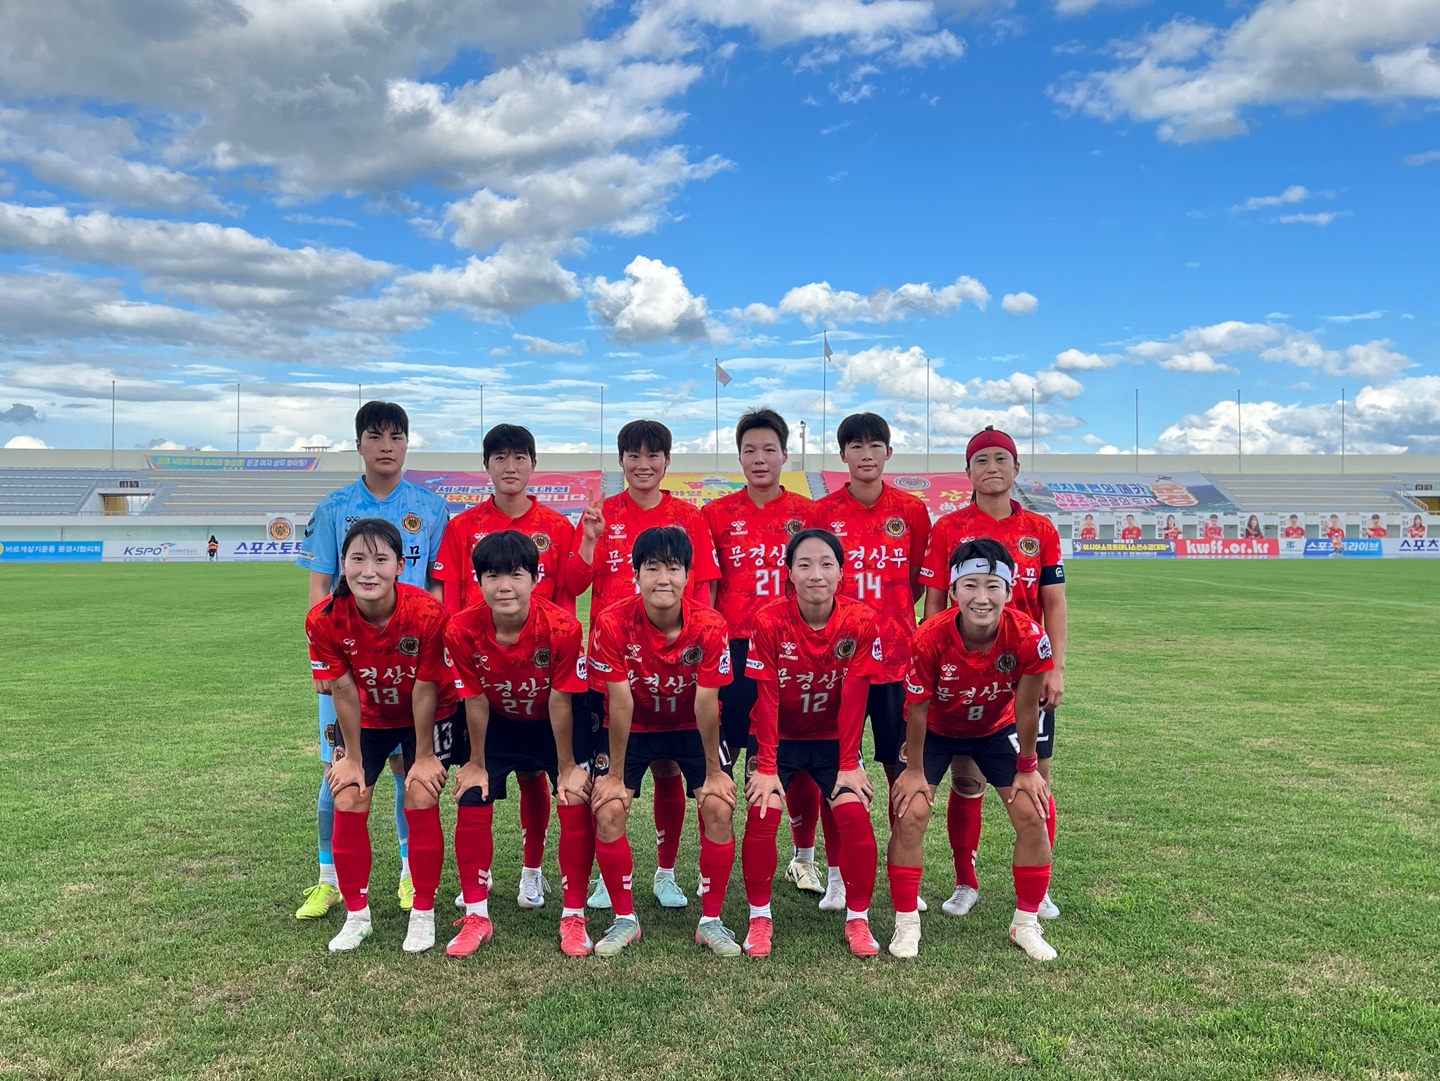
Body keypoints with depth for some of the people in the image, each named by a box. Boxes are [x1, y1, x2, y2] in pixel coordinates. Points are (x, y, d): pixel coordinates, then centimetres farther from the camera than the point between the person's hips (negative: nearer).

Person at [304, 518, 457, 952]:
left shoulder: (427, 614, -33)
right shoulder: (325, 620, -26)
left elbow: (424, 691, -22)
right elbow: (343, 690, -15)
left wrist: (423, 757, -12)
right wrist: (353, 757, -5)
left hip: (426, 717, -2)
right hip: (367, 718, 3)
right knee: (347, 805, -4)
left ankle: (423, 915, 11)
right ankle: (357, 916, 15)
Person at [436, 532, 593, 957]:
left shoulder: (562, 628, -32)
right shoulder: (462, 630, -26)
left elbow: (560, 701, -23)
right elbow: (475, 700, -14)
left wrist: (566, 767, -14)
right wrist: (476, 762, -4)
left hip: (551, 725, -2)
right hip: (497, 725, 2)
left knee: (576, 802, -14)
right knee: (472, 803, -7)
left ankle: (574, 916, 2)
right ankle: (476, 916, 10)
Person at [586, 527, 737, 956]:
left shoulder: (710, 626, -25)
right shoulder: (613, 623, -26)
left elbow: (706, 702, -20)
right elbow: (620, 701, -22)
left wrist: (714, 771, -13)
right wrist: (615, 774, -16)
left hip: (691, 727, 0)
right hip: (633, 727, 0)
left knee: (719, 808, -14)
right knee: (608, 811, -14)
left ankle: (711, 921, 4)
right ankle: (625, 919, 6)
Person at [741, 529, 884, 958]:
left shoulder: (860, 621, -17)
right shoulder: (769, 622, -20)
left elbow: (854, 698, -14)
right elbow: (766, 698, -17)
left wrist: (849, 764, -12)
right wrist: (766, 767, -17)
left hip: (833, 738, 1)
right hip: (778, 737, -1)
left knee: (855, 814, -15)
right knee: (763, 814, -17)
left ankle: (858, 921, 5)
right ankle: (760, 919, 3)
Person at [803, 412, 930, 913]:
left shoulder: (911, 510, 2)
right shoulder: (821, 513, 1)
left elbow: (920, 580, 10)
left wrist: (889, 617, 3)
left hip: (896, 656, 0)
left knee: (903, 767, 5)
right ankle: (837, 875, 19)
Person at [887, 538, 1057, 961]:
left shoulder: (1028, 637, -31)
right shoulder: (931, 639, -34)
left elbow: (1026, 709, -17)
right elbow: (917, 708, -20)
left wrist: (1027, 769, -6)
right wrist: (915, 770, -11)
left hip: (996, 728, 2)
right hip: (936, 730, -1)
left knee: (1032, 815, -6)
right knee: (911, 815, -13)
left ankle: (1026, 924, 15)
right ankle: (906, 925, 5)